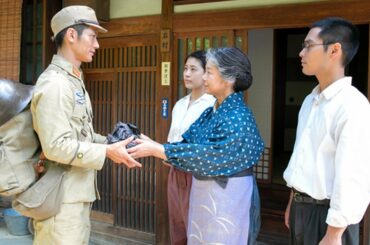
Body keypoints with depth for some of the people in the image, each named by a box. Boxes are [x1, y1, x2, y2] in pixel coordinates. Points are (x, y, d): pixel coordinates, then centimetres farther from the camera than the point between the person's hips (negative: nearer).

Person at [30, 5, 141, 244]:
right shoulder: (54, 84, -18)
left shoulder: (74, 80, 16)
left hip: (77, 194, 10)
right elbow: (56, 146, -24)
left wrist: (110, 143, 5)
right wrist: (106, 152, -19)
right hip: (61, 198, -10)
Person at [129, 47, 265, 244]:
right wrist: (152, 145, -8)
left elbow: (207, 157, -25)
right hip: (203, 193, 8)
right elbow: (186, 140, 5)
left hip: (227, 197, -8)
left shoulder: (238, 118, -20)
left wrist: (156, 150, -24)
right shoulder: (211, 113, 7)